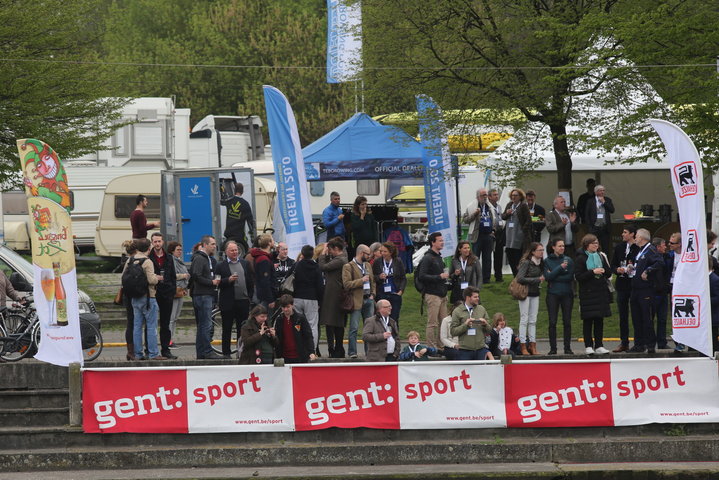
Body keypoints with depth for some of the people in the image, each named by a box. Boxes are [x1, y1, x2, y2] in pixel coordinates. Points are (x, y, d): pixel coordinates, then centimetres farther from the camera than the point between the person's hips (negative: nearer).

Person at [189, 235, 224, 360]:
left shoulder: (209, 259, 20)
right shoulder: (199, 258, -11)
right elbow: (196, 277, -21)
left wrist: (215, 281, 11)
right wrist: (212, 282, -15)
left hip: (207, 295, 10)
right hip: (202, 295, -10)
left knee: (202, 325, 11)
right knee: (206, 325, -10)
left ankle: (201, 353, 13)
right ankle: (207, 352, -10)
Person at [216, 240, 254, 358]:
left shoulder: (245, 264, 12)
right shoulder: (221, 266, 0)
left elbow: (251, 281, 14)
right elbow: (218, 283, -6)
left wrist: (250, 297, 8)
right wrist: (228, 280, -21)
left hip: (243, 301, 3)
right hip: (228, 303, -3)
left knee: (242, 329, 8)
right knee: (227, 329, 2)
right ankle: (226, 352, 7)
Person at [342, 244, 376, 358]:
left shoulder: (368, 265, 18)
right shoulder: (348, 267, -6)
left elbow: (373, 281, 26)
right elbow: (346, 284, -15)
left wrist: (373, 294, 11)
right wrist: (361, 280, -17)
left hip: (368, 300, 7)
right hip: (356, 300, -7)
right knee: (354, 328, -7)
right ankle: (352, 353, -5)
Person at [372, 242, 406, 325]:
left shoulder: (398, 262, 1)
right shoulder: (377, 262, 1)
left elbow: (403, 278, 7)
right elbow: (372, 278, 8)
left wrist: (401, 290, -4)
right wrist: (379, 277, -12)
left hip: (395, 294, 0)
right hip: (381, 295, 0)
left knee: (394, 319, 1)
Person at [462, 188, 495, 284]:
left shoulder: (490, 207, 15)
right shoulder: (471, 207, -2)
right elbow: (465, 220, -4)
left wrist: (493, 230, 11)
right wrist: (474, 214, -16)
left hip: (488, 236, 5)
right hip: (477, 236, -5)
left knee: (487, 259, 7)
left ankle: (486, 278, 13)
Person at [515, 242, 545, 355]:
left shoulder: (540, 263, 8)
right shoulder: (526, 262, -13)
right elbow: (520, 278, -20)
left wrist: (543, 278, -3)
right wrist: (537, 279, -18)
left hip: (535, 294, 7)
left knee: (533, 320, 8)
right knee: (524, 319, -4)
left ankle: (533, 347, 11)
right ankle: (523, 347, -1)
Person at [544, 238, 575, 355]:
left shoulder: (568, 260, 4)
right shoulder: (547, 261, 2)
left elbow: (570, 277, -4)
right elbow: (547, 277, -10)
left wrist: (554, 277, -8)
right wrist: (560, 267, -18)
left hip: (567, 294, 1)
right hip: (552, 294, -1)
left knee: (567, 322, 2)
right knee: (552, 322, -1)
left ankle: (567, 348, 8)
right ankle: (553, 348, 4)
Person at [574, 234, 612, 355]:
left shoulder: (601, 257, 13)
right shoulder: (580, 259, -3)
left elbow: (609, 274, 15)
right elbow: (578, 276, -11)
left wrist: (604, 271, -8)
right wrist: (593, 272, -18)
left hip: (601, 292, 5)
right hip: (587, 294, -5)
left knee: (599, 319, 5)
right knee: (588, 320, -3)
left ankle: (599, 345, 9)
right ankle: (588, 346, 1)